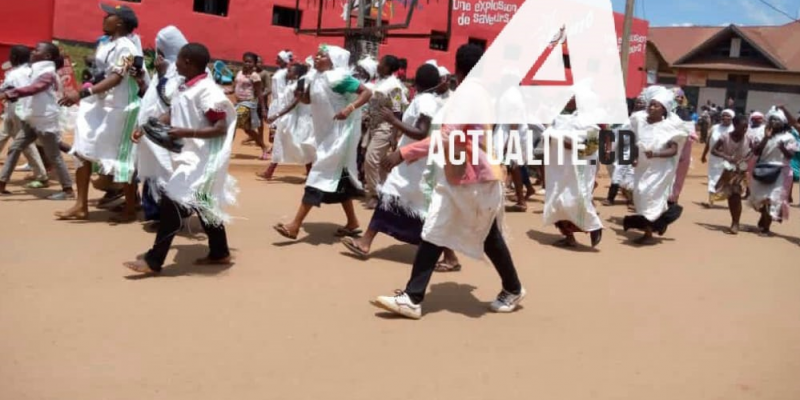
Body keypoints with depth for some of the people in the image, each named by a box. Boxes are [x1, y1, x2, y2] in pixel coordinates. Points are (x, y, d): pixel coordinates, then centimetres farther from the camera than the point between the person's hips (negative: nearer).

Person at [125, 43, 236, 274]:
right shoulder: (185, 88, 8)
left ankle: (153, 261, -4)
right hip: (189, 157, 10)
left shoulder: (206, 91, -19)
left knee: (172, 203, -10)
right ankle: (219, 253, 30)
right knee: (203, 205, 17)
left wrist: (186, 132, -28)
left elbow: (220, 128, -22)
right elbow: (172, 115, 17)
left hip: (199, 160, -10)